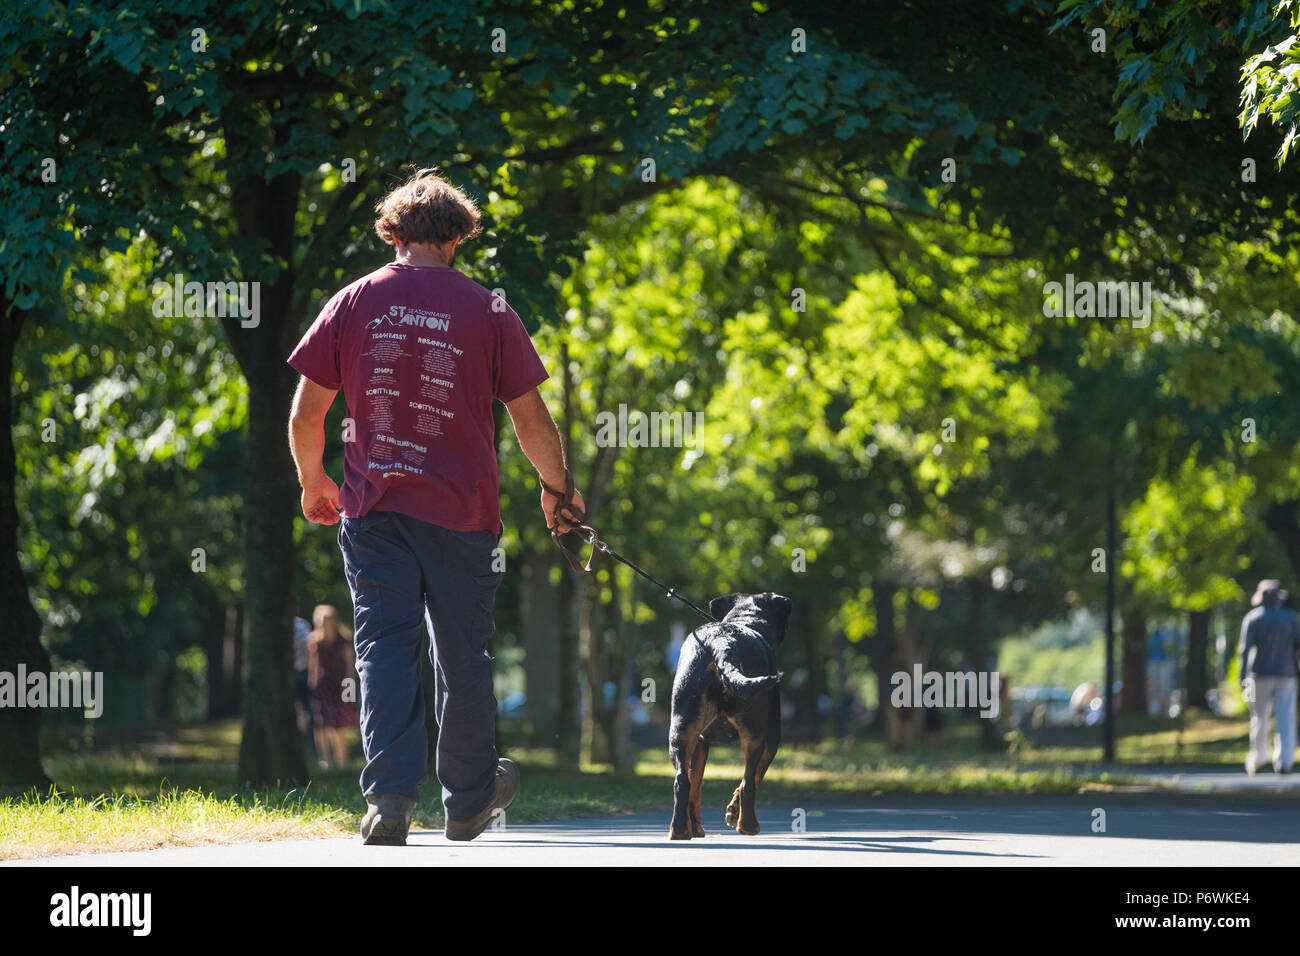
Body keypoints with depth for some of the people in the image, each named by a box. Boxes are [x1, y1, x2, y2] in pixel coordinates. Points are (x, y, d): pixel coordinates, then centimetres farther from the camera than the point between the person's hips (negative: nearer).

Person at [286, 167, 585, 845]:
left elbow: (305, 413, 3)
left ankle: (389, 795, -16)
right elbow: (531, 419, 2)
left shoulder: (353, 303, 3)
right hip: (462, 510, -1)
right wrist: (558, 488, 19)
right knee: (463, 656, 11)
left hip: (374, 508, 1)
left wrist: (313, 483, 20)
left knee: (385, 646, 0)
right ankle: (469, 801, 25)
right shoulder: (487, 311, -1)